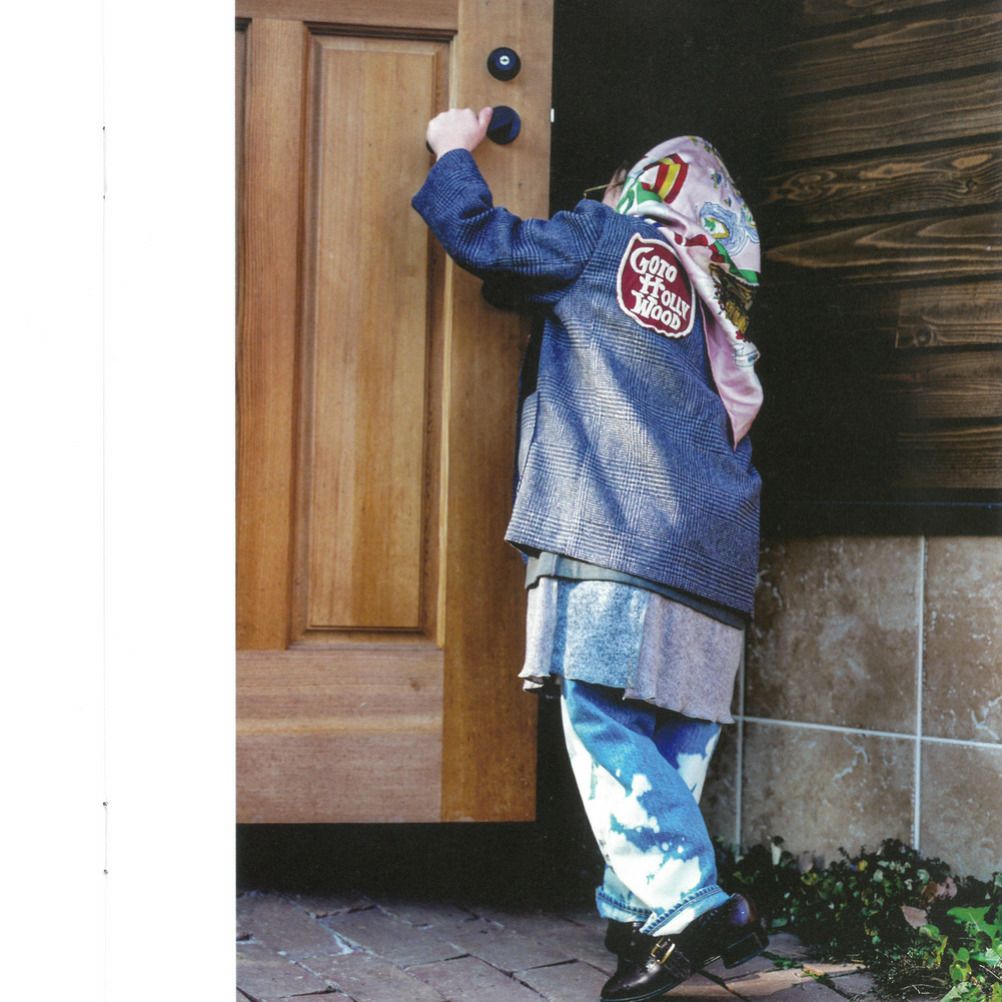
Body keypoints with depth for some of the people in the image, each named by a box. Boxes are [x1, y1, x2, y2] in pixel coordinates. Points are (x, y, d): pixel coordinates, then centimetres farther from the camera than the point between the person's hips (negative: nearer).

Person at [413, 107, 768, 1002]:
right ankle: (637, 911, 8)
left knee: (603, 723, -11)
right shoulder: (722, 308, 24)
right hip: (714, 562, 7)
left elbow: (483, 239, 5)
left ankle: (689, 905, -20)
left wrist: (455, 151, 19)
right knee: (671, 742, 7)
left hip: (618, 535, -7)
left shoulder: (609, 240, 6)